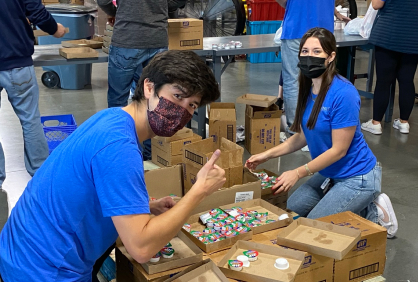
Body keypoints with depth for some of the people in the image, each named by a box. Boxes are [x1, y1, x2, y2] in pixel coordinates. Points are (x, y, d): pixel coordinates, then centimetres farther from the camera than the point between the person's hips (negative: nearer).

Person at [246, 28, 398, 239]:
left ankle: (374, 213, 9)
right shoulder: (308, 89, -2)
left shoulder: (343, 93, -27)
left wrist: (298, 173, -19)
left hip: (357, 177, -8)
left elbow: (338, 149, -23)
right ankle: (359, 205, 20)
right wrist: (267, 155, 2)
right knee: (291, 209, 15)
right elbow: (303, 136, 6)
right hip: (329, 173, 8)